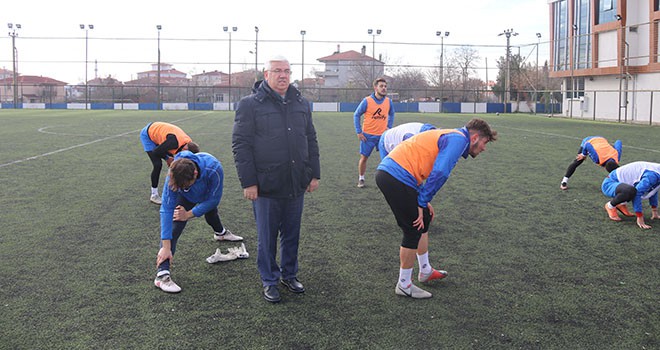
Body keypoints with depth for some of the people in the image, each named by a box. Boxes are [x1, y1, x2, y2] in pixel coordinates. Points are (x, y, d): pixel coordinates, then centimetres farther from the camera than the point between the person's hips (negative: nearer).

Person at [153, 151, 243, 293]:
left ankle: (220, 233, 66)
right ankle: (162, 274, -22)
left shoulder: (213, 169, -47)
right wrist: (166, 247, -43)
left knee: (211, 212, 31)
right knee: (173, 229, -21)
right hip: (185, 197, -1)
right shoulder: (173, 176, -43)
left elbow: (213, 199, -32)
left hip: (207, 194, 1)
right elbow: (167, 209, -41)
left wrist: (189, 214, -32)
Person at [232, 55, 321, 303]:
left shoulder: (301, 104, 10)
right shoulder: (250, 104, -5)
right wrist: (248, 182, -12)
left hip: (296, 186, 5)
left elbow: (311, 141, 16)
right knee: (267, 237, 8)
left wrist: (314, 174, 12)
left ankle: (289, 274, 33)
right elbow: (240, 145, -7)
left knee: (292, 234, 15)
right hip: (266, 187, -4)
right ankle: (269, 281, 23)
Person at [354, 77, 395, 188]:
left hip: (383, 135, 3)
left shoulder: (388, 101, -1)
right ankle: (361, 179, 22)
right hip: (368, 135, -2)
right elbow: (356, 115, -2)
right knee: (363, 158, 6)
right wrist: (359, 132, -5)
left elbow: (391, 114, 19)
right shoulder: (367, 101, -11)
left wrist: (389, 127, 9)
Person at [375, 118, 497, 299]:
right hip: (397, 177, -10)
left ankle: (425, 271, 36)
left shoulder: (450, 136, 25)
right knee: (414, 230, 1)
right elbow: (440, 173, -20)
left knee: (424, 220, 21)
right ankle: (404, 285, 14)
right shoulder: (459, 138, -6)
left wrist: (423, 201, 18)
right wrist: (422, 203, -12)